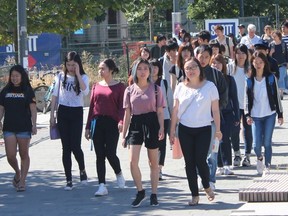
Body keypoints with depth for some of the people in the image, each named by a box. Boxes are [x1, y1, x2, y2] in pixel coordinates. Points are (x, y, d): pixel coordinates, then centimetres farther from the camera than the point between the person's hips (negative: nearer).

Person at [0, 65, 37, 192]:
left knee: (24, 155, 3)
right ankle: (17, 173, 23)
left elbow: (33, 109, -2)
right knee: (10, 155, -4)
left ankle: (22, 180, 10)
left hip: (24, 127, -2)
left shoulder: (28, 91, 1)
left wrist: (34, 124, -13)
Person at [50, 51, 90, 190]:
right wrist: (52, 114, 6)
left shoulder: (83, 77, -1)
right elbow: (55, 95, 9)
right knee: (66, 147, 2)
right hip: (63, 112, 2)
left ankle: (82, 170, 21)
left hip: (77, 112, -2)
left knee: (75, 146, -9)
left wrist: (77, 74, -20)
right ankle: (69, 180, 7)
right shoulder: (61, 76, 5)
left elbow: (85, 91, -21)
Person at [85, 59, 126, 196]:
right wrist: (88, 127, 11)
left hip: (111, 123, -4)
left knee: (110, 154, -9)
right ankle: (102, 186, 4)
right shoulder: (96, 86, 12)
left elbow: (122, 107, -4)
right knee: (100, 156, 2)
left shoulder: (119, 87, 1)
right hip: (97, 123, 4)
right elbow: (91, 107, 13)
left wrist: (121, 121, -22)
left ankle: (119, 174, 22)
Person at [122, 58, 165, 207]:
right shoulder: (130, 90, 6)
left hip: (151, 123, -1)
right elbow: (127, 114, 8)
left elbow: (159, 112, 2)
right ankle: (140, 192, 6)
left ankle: (154, 195, 16)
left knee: (153, 162, 6)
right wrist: (124, 135, 6)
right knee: (133, 161, -11)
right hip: (136, 124, 1)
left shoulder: (155, 89, 3)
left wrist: (161, 128, -12)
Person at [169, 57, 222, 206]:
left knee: (200, 160, -11)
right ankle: (194, 195, 10)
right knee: (189, 163, 2)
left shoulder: (209, 86, -2)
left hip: (203, 129, -2)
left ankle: (207, 187, 17)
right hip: (185, 130, 2)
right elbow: (175, 110, 8)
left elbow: (215, 110, 0)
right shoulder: (181, 87, 4)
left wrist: (218, 129, -3)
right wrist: (172, 130, 6)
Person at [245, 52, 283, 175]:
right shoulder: (250, 80, 4)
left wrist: (280, 114, 1)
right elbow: (247, 99, 6)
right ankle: (259, 158, 26)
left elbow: (276, 96, 3)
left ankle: (267, 167, 10)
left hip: (269, 115, -1)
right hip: (256, 116, 1)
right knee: (256, 144, -5)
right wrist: (247, 115, -3)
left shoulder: (271, 78, 0)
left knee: (267, 142, -2)